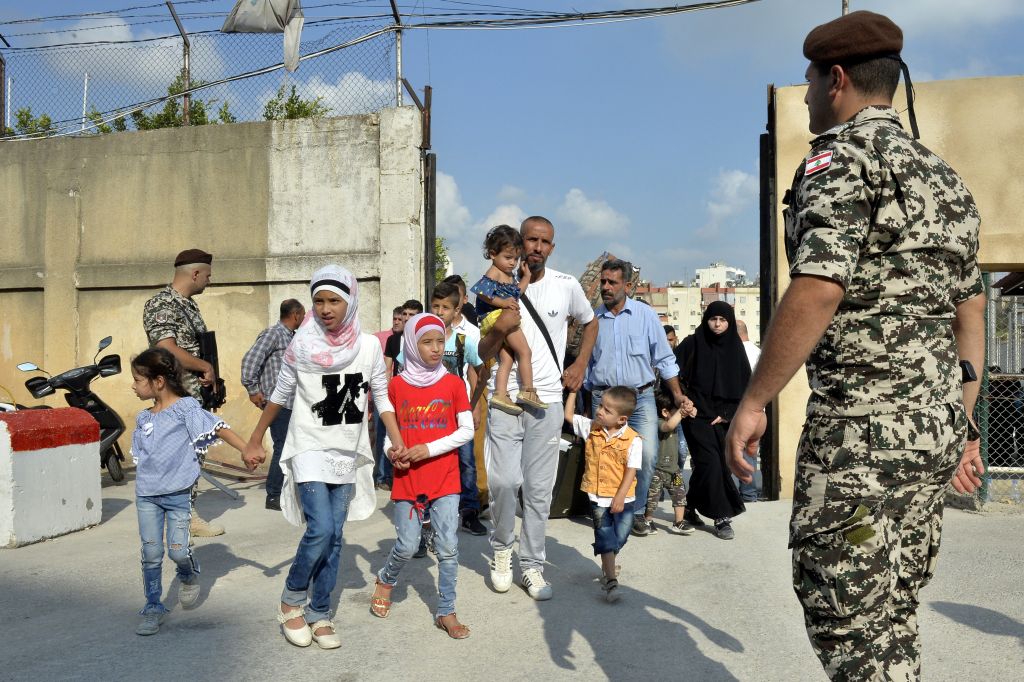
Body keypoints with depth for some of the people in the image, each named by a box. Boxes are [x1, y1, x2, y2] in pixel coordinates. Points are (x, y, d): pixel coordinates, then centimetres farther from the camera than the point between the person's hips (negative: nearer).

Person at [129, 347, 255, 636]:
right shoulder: (143, 418, 9)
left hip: (178, 494, -5)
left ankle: (189, 575, 28)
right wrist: (143, 484, 14)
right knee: (151, 554, 5)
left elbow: (218, 429, -15)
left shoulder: (185, 408, -9)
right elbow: (139, 456, 18)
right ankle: (153, 607, 19)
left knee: (178, 550, -6)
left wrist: (247, 450, -25)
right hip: (147, 495, 5)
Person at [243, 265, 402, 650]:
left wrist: (398, 442, -8)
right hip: (309, 450, -2)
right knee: (321, 530, -14)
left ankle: (319, 615, 20)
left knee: (334, 537, 6)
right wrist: (256, 439, 9)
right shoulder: (302, 344, -6)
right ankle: (292, 600, 10)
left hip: (347, 455, 2)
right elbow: (281, 396, 4)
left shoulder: (368, 346, -3)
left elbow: (382, 397, 1)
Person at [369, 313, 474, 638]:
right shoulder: (397, 385, 0)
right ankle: (386, 579, 35)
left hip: (445, 480, 0)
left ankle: (446, 612, 17)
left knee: (448, 548, 1)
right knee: (407, 546, 3)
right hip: (408, 479, 0)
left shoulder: (453, 383, -2)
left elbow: (466, 430, -3)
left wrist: (429, 448, -13)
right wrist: (392, 450, -12)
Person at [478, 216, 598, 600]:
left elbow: (590, 322, 21)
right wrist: (499, 330, -20)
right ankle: (502, 547, 20)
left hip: (547, 402, 1)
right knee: (503, 481, -8)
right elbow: (484, 355, 1)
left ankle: (532, 566, 18)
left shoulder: (566, 286, 1)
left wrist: (580, 366, 9)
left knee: (539, 488, 5)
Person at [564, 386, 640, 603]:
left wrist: (620, 497, -17)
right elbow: (569, 415, 8)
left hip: (623, 498, -1)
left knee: (620, 537, 11)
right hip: (598, 496, 2)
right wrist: (573, 390, 4)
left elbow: (631, 471, -14)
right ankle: (611, 580, -5)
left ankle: (608, 565, 39)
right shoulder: (591, 428, -1)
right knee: (605, 536, -4)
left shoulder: (633, 440, -14)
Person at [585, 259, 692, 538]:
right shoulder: (593, 318, 5)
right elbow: (585, 362, 15)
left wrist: (678, 396, 4)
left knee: (647, 455, -10)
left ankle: (636, 511, 9)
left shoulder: (646, 315, 2)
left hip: (641, 396, -1)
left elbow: (664, 360, 7)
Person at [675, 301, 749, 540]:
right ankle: (721, 517, -1)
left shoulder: (735, 348, 6)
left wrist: (727, 413, -3)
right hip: (697, 415, -3)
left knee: (704, 465, 6)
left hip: (721, 418, 3)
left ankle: (691, 507, 24)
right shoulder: (692, 344, -2)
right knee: (710, 463, -10)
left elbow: (742, 386, 6)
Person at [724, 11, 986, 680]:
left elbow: (817, 292, -21)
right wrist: (963, 424, 22)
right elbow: (971, 313, 19)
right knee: (894, 614, 19)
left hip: (862, 427, -9)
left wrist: (753, 402, -14)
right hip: (936, 429, 9)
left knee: (850, 619, 0)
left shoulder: (843, 155, -8)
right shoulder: (944, 176, 18)